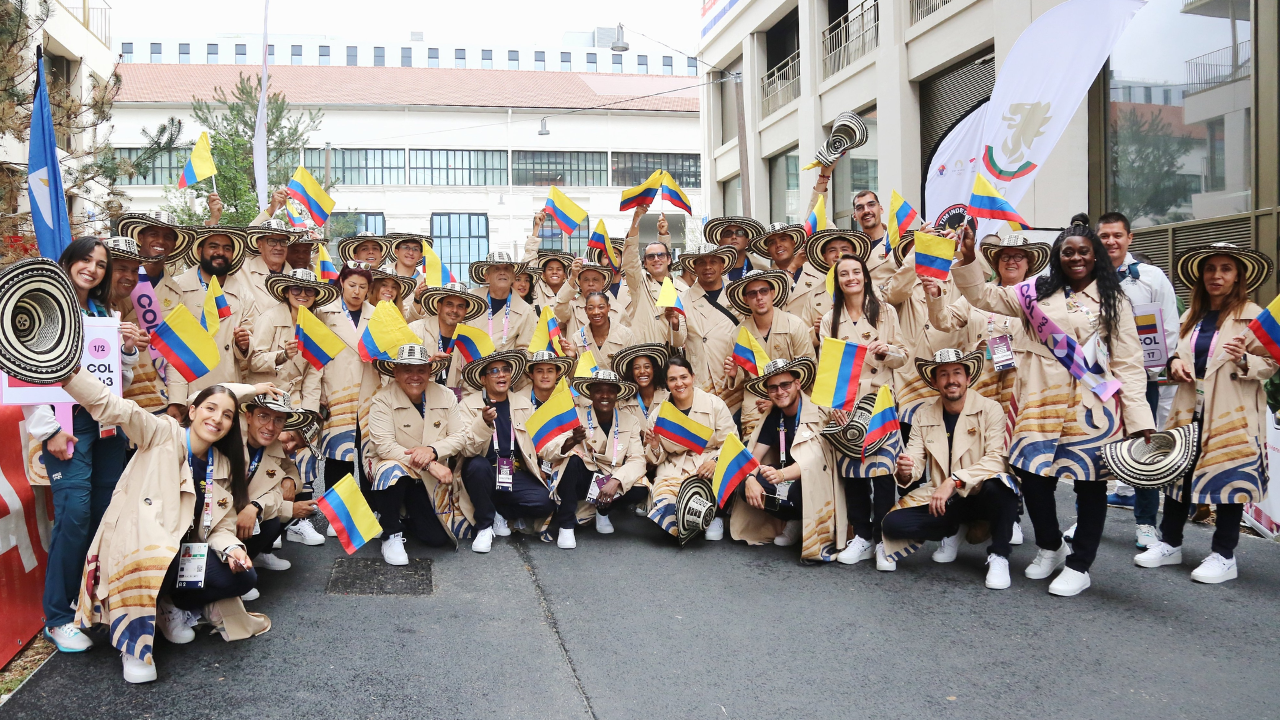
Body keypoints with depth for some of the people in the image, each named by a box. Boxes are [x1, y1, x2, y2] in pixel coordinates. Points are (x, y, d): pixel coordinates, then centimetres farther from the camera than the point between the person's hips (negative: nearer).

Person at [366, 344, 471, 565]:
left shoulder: (446, 397, -4)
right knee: (393, 471, -39)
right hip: (394, 466, -3)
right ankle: (391, 534, -15)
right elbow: (384, 446, -24)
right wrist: (428, 465, -31)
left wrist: (432, 451, -28)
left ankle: (409, 517, 31)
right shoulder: (383, 399, -16)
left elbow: (459, 437, -7)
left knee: (439, 538, -5)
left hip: (433, 480, 3)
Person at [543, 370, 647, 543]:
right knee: (574, 457, -31)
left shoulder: (630, 422, -1)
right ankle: (566, 526, -19)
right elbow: (545, 453, -20)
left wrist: (615, 481, -30)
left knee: (640, 491, -25)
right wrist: (571, 442, -41)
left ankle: (602, 510, 9)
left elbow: (637, 460, -12)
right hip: (578, 482, -2)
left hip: (611, 483, 3)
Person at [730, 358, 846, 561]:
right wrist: (750, 480, -22)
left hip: (818, 480, -7)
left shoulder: (818, 411, -17)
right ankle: (796, 521, 1)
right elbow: (755, 455, 1)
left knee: (796, 491, -39)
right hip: (788, 476, 7)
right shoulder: (774, 417, 4)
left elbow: (816, 458, -29)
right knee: (744, 487, -16)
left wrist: (782, 474, -47)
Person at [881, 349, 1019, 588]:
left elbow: (996, 458, -23)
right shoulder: (924, 415, 1)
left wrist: (954, 481, -34)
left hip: (981, 496, -3)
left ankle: (998, 556, -12)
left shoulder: (989, 409, -11)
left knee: (998, 485, -37)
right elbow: (915, 464, -4)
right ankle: (951, 531, 12)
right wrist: (905, 472, -30)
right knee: (893, 522, -19)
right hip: (940, 497, 3)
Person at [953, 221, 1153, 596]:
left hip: (1093, 406, -2)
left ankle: (1079, 566, 21)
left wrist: (1139, 417, -7)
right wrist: (968, 257, -4)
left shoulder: (1112, 300, 4)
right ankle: (1050, 547, 29)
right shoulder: (1037, 292, 10)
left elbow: (1129, 363, 0)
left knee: (1090, 482, 4)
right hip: (1043, 402, 2)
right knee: (1033, 475, 2)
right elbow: (983, 296, 12)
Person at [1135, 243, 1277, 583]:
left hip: (1231, 415, -5)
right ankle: (1169, 544, 22)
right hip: (1190, 410, 5)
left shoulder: (1252, 316, -3)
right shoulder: (1191, 317, 14)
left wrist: (1244, 360, -24)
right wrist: (1175, 363, 2)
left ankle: (1224, 556, 13)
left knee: (1228, 478, 1)